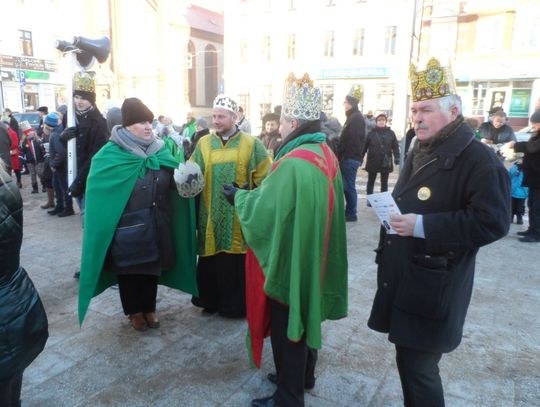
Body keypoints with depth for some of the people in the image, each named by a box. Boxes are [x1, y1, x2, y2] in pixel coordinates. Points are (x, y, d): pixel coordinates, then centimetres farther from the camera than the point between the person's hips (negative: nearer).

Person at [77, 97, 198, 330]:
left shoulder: (161, 151, 3)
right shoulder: (111, 155, -9)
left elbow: (173, 183, 2)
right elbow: (99, 192, -10)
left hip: (155, 226, 4)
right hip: (127, 228, -3)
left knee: (152, 267, 14)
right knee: (130, 269, 11)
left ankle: (149, 308, 34)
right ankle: (134, 311, 31)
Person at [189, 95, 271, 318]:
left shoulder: (251, 144, 0)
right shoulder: (203, 143, 7)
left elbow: (264, 179, -1)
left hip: (239, 217, -2)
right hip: (211, 216, 3)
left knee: (237, 262, 6)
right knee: (210, 261, 11)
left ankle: (236, 304, 22)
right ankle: (211, 300, 29)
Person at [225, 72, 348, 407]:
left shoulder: (294, 164, -26)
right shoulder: (326, 154, 3)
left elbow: (264, 209, -21)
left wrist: (238, 196, -2)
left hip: (290, 260, -9)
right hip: (313, 256, 9)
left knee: (286, 325, 7)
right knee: (304, 316, 23)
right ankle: (304, 376, 42)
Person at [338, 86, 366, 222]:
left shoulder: (356, 118, -12)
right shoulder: (353, 117, 20)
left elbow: (351, 139, -19)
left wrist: (340, 156, -16)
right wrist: (341, 156, 16)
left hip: (350, 158, -10)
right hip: (349, 157, 10)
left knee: (349, 187, -5)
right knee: (347, 186, 12)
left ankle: (351, 214, 2)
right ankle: (348, 212, 18)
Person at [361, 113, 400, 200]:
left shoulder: (391, 133, 1)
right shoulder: (371, 133, -2)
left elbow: (395, 147, 0)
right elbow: (365, 146, -2)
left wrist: (397, 158, -10)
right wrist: (361, 157, -5)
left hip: (386, 162, 1)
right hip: (373, 161, -1)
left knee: (384, 183, 9)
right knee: (371, 181, 9)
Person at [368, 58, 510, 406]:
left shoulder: (479, 160, -14)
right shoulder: (420, 152, 14)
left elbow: (492, 222, -21)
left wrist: (422, 226, -26)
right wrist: (392, 211, 5)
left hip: (433, 290, -8)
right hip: (402, 281, 8)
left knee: (419, 368, 5)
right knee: (407, 362, 19)